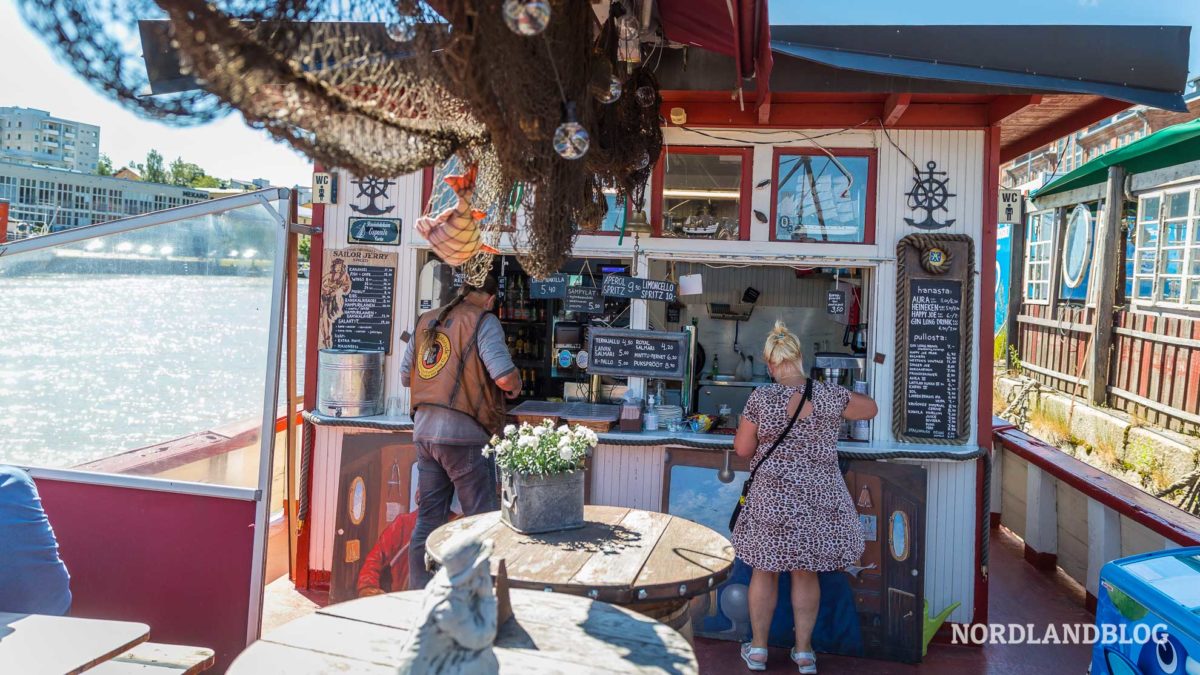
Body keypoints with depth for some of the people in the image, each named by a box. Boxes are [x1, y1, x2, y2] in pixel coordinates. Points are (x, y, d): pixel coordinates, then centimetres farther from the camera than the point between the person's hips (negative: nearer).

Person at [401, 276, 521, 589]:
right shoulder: (483, 321, -6)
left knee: (428, 520, 14)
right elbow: (504, 375, -17)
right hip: (464, 434, -7)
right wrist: (516, 386, 4)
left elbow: (405, 375, 18)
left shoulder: (426, 321, 14)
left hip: (424, 430, 7)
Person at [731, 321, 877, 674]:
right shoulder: (831, 396, -9)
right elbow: (870, 409, 10)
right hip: (818, 498, 2)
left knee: (765, 569, 15)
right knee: (805, 572, 17)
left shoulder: (762, 398, -14)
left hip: (773, 499, -2)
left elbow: (742, 448, -6)